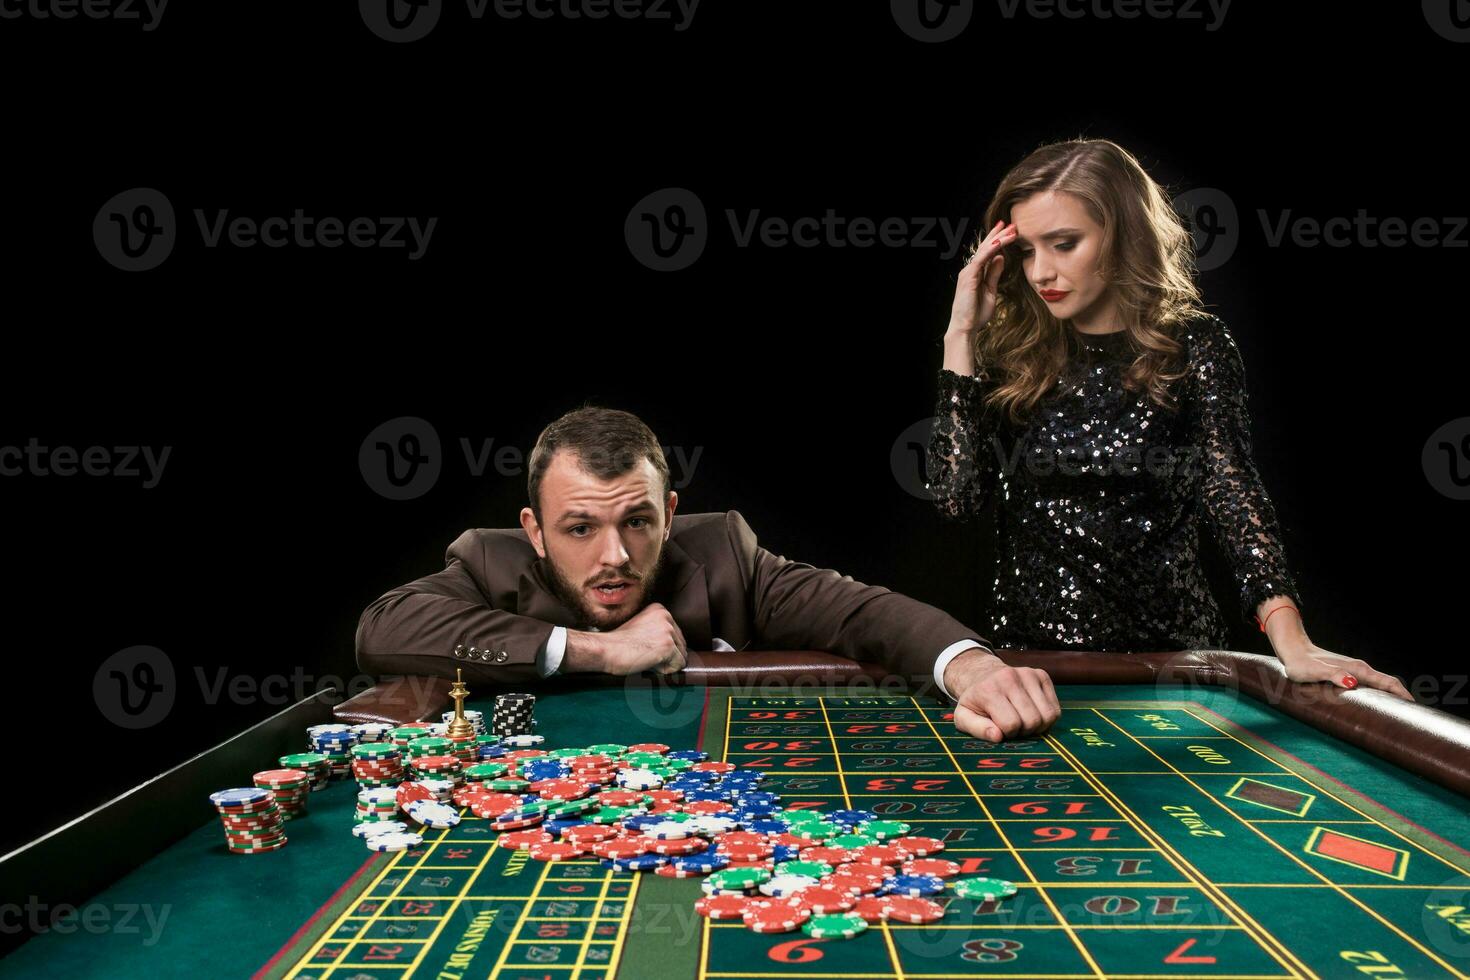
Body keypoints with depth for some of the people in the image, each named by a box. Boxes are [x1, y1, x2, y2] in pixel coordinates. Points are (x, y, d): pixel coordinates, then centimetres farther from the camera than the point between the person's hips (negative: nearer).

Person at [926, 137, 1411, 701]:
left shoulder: (1193, 348, 0)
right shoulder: (1011, 353, 3)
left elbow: (1232, 494, -10)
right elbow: (955, 496, -6)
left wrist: (1290, 640, -25)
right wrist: (961, 335, -6)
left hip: (1163, 649, -1)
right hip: (1026, 648, 1)